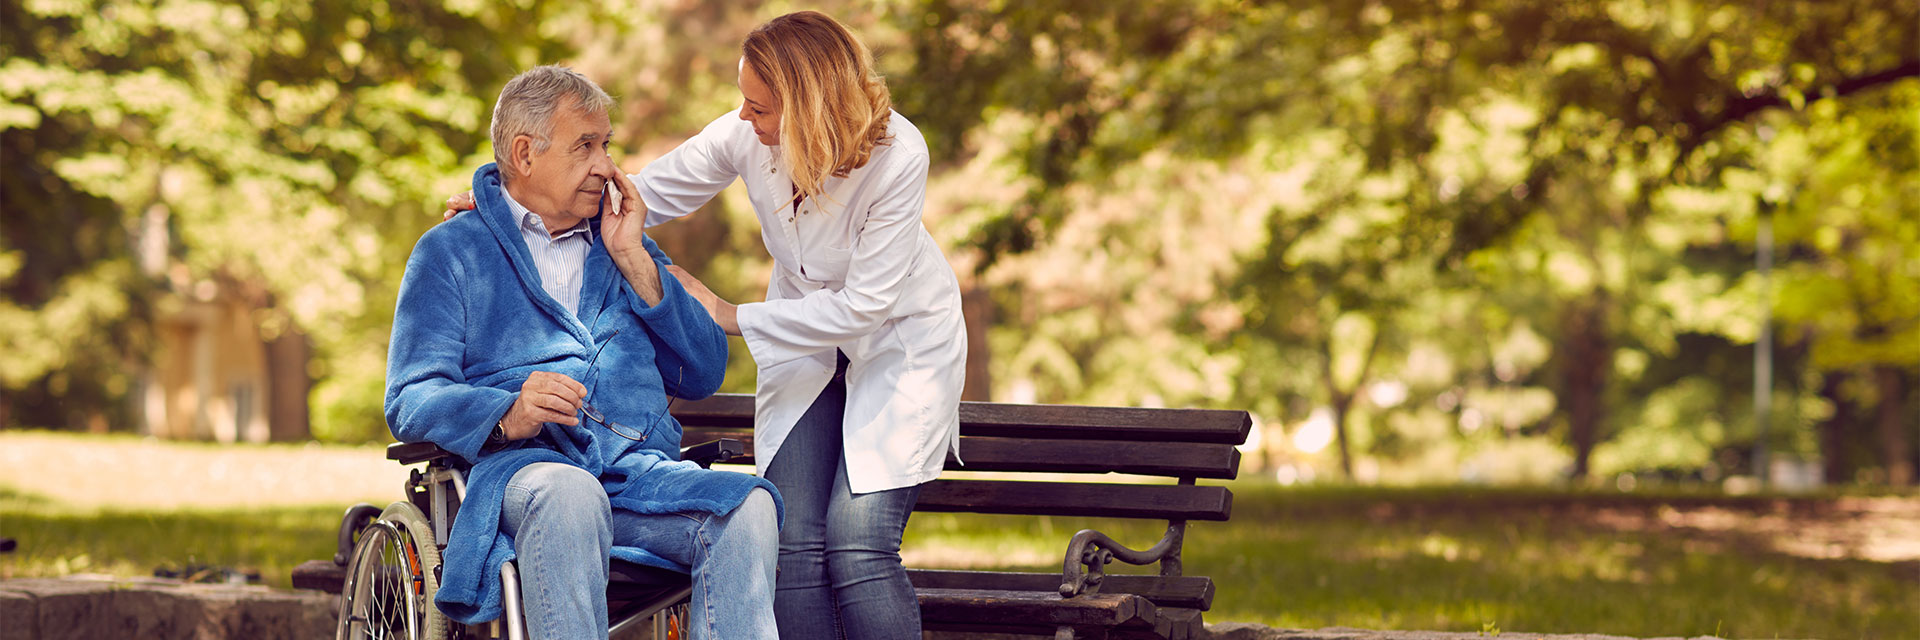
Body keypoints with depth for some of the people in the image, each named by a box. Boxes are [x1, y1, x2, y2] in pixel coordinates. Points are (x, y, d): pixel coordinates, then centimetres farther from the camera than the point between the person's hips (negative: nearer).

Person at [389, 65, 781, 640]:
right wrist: (509, 415, -19)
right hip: (516, 467, -4)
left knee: (749, 504, -30)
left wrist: (635, 263, 9)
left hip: (641, 468, 4)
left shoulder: (621, 245, 30)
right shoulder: (452, 252, 15)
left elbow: (704, 376, 19)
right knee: (568, 495, -41)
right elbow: (410, 402, 2)